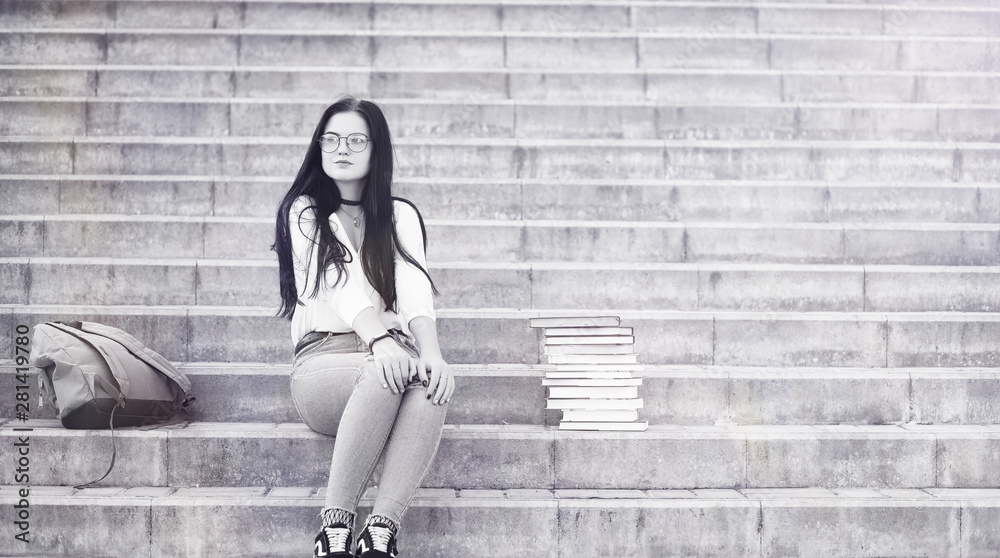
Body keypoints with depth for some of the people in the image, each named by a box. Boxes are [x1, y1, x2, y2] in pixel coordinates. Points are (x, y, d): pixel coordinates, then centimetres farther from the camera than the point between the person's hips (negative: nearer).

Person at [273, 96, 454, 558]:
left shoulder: (400, 215, 16)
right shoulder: (305, 211, 10)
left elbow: (415, 288, -4)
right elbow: (341, 284, -10)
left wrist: (432, 353, -25)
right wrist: (379, 341, -30)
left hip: (392, 352, 2)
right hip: (324, 359, -2)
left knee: (433, 381, -34)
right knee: (389, 372, -37)